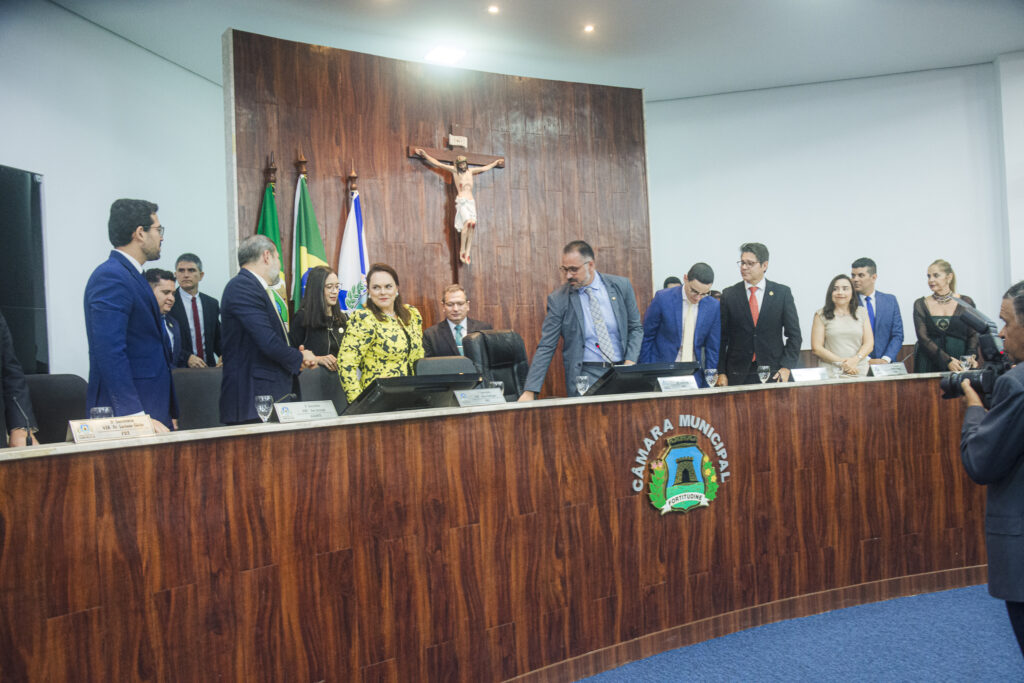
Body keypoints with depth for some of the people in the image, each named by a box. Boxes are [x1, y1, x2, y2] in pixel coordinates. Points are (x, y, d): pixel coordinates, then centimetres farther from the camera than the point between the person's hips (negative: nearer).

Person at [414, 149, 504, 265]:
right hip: (461, 201, -5)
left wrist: (495, 162, 43)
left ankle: (467, 254, -8)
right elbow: (437, 164, 8)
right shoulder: (454, 170, 7)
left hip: (471, 201, 5)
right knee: (467, 223, -24)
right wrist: (425, 155, 5)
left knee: (472, 225, -9)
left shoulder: (470, 171, 19)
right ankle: (462, 251, -17)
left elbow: (485, 168, 34)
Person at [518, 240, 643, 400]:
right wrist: (530, 390, -12)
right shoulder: (558, 299, -4)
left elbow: (636, 327, 11)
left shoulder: (621, 286, 3)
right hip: (586, 374, -2)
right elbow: (545, 348, -4)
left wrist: (630, 362, -6)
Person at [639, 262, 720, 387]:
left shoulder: (714, 307, -3)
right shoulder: (663, 298, -11)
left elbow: (712, 348, 3)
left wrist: (709, 383, 1)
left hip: (694, 376, 2)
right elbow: (646, 337, -3)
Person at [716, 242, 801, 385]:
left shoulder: (782, 292, 4)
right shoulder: (729, 294, 4)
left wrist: (786, 367, -6)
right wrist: (721, 373, -3)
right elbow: (721, 337, 3)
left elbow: (794, 334, 5)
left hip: (773, 373, 0)